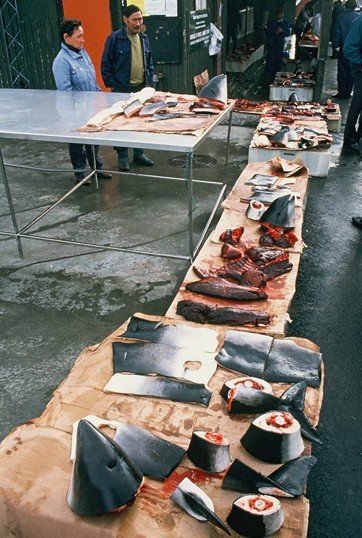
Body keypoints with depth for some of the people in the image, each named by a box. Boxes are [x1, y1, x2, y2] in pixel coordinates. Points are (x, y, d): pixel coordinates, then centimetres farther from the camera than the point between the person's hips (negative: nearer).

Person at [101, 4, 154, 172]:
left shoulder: (144, 38, 10)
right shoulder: (115, 38, -8)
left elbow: (149, 63, 17)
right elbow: (106, 64, -6)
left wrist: (149, 83, 9)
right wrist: (111, 85, -9)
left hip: (142, 88, 5)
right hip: (122, 89, -5)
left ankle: (139, 154, 25)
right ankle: (122, 157, 14)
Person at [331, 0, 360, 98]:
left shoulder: (340, 17, -6)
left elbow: (336, 33, -8)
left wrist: (335, 45, -2)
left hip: (344, 48, -2)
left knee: (342, 71, 4)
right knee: (351, 71, 8)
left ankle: (341, 93, 3)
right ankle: (347, 93, 11)